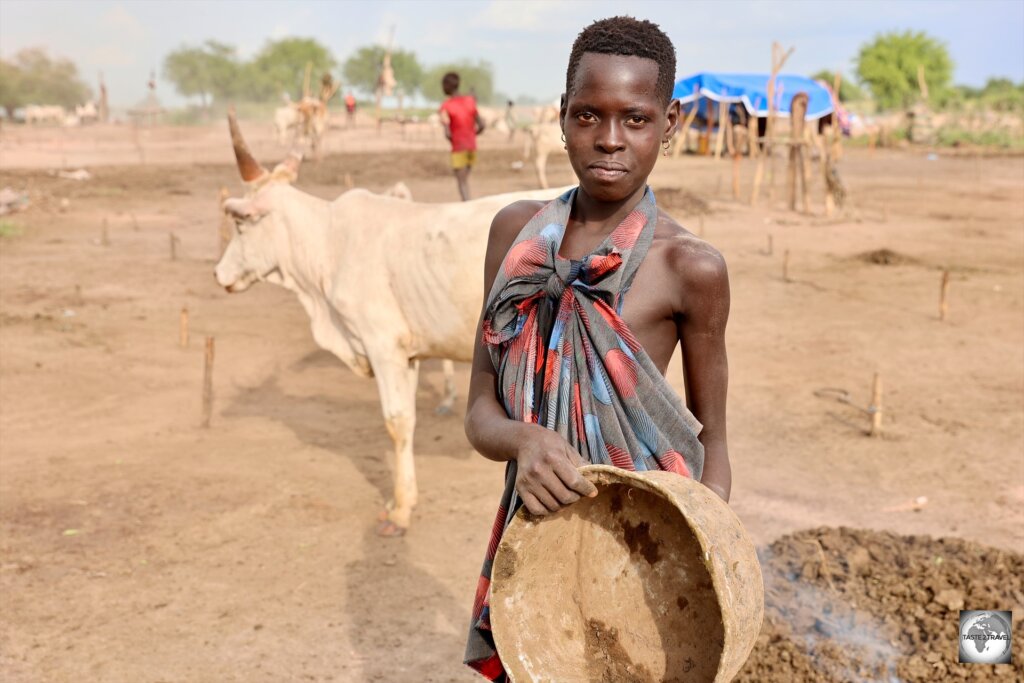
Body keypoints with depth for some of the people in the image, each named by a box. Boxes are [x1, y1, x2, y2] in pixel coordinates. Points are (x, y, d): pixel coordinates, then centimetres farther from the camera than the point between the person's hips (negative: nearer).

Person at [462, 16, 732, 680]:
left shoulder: (691, 268, -12)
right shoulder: (517, 230, -2)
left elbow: (712, 439, -2)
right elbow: (481, 412, -1)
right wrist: (523, 440, -23)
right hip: (533, 533, 3)